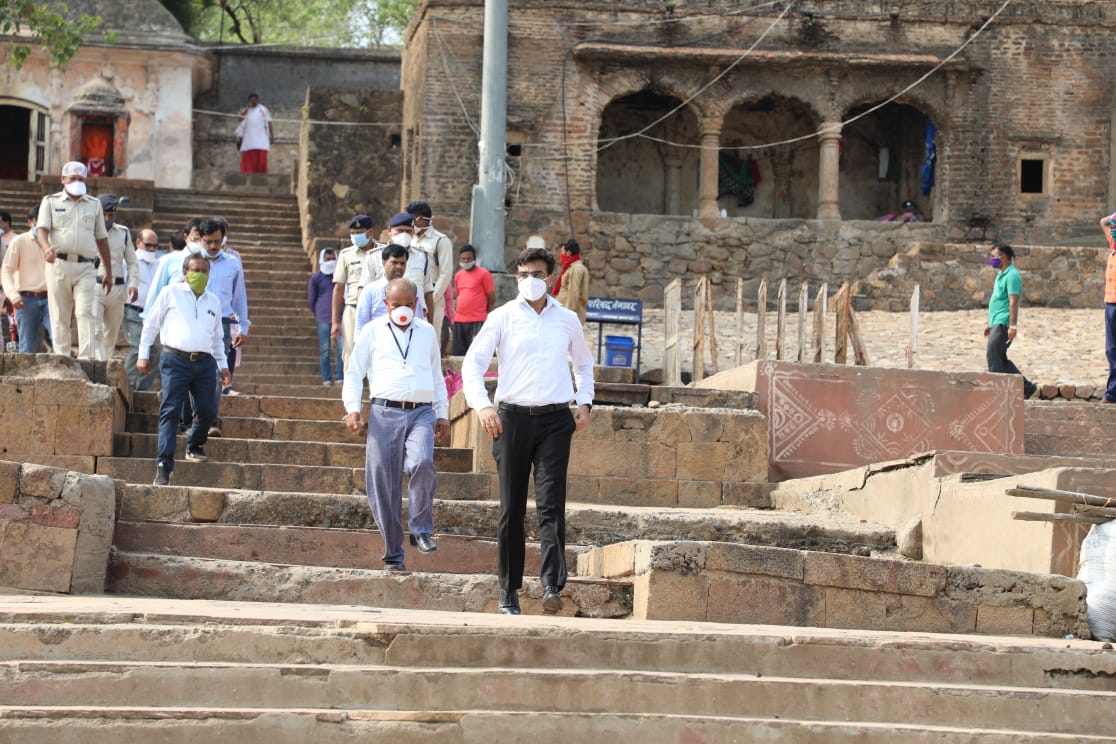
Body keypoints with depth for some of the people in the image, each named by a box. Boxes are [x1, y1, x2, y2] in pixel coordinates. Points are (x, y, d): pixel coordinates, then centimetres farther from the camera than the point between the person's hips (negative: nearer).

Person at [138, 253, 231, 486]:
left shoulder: (213, 301, 20)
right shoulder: (171, 293, 7)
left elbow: (217, 336, 29)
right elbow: (151, 324, 10)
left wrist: (223, 365, 23)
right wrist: (144, 354, 6)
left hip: (205, 362, 4)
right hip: (176, 360, -4)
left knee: (208, 411, 2)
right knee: (170, 412, -10)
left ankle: (195, 446, 31)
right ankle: (164, 465, -15)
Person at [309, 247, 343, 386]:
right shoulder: (316, 278, 4)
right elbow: (311, 299, 12)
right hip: (323, 318, 0)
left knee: (341, 348, -6)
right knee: (324, 349, 2)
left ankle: (340, 377, -2)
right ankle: (326, 378, 7)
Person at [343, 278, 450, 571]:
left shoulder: (427, 332, 20)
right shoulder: (373, 332, 12)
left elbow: (437, 376, 27)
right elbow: (354, 373, 11)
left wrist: (443, 414, 21)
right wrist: (352, 408, -2)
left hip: (421, 413, 0)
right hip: (384, 412, 0)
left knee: (422, 463, -28)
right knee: (382, 483, -3)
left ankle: (422, 530, -12)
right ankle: (393, 553, 6)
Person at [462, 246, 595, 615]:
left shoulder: (567, 320, 11)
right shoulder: (502, 317, 4)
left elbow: (584, 364, 28)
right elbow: (473, 363, -1)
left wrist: (584, 402, 13)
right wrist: (482, 405, -16)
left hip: (555, 420, 1)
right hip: (513, 417, -1)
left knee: (551, 505, -11)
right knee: (512, 509, 3)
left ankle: (552, 586, -20)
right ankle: (509, 592, 9)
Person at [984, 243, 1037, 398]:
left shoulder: (1012, 276, -13)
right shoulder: (1001, 275, 18)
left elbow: (1013, 302, -20)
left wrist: (1012, 326, -25)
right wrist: (990, 324, 26)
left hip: (1003, 323, -10)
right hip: (997, 322, 10)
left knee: (993, 356, -11)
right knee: (1001, 359, 12)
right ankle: (1026, 386, 16)